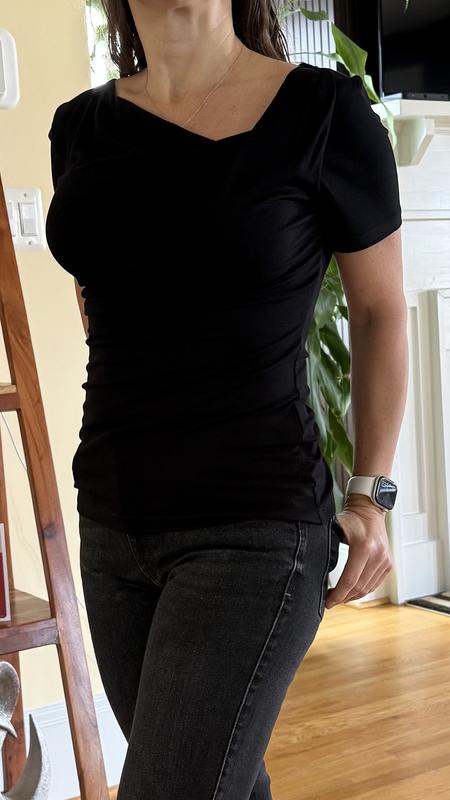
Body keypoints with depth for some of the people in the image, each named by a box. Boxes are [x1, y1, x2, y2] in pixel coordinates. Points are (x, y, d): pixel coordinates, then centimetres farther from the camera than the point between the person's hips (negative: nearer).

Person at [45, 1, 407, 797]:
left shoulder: (322, 111, -8)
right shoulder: (80, 126, 5)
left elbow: (380, 310, 0)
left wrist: (371, 492, -2)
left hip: (255, 528, -5)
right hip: (112, 519, 6)